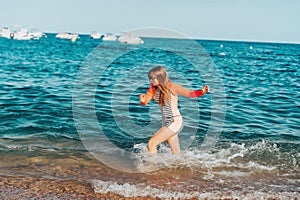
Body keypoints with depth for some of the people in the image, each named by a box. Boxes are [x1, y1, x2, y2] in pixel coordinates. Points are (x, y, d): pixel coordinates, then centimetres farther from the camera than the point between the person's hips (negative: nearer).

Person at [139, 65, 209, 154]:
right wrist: (142, 100, -24)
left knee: (151, 143, -14)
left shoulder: (171, 86, -14)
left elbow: (190, 93, -18)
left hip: (175, 121, -7)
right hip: (166, 122, 7)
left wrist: (202, 91, -37)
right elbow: (144, 102, 0)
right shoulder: (153, 88, 3)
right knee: (176, 153, 17)